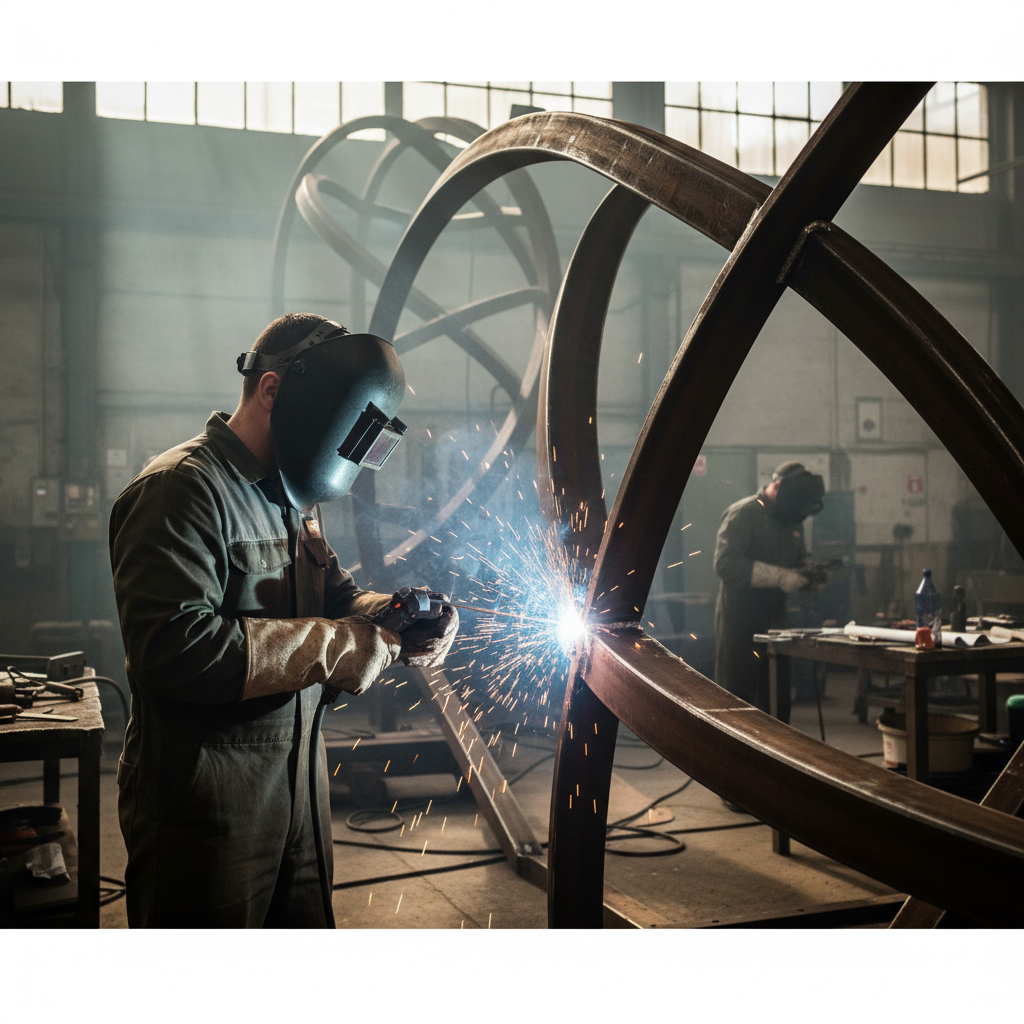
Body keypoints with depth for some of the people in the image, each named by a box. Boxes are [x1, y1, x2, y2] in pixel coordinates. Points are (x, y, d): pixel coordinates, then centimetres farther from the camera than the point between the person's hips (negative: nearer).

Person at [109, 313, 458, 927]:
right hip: (205, 815, -9)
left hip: (296, 793, 9)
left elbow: (336, 595, 18)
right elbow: (177, 649, -30)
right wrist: (336, 648, -24)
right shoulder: (182, 490, -19)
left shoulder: (293, 500, 14)